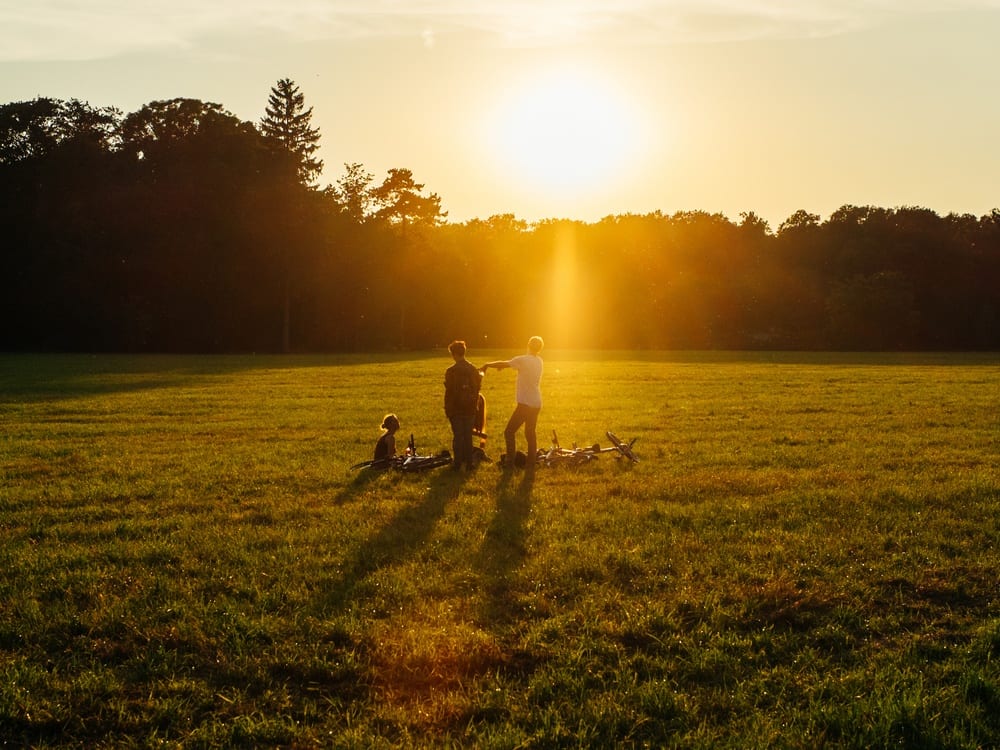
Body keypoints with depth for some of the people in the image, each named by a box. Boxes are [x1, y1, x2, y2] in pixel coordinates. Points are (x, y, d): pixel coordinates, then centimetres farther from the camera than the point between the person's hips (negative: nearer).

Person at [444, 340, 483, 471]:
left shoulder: (451, 371, -14)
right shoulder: (474, 369, 0)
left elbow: (448, 392, -12)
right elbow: (478, 388, 7)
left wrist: (447, 410, -3)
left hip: (456, 409, -3)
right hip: (470, 409, 3)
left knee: (457, 436, 4)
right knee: (468, 436, 11)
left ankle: (458, 463, 6)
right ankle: (469, 462, 12)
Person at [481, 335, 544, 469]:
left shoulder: (523, 360, -15)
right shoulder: (539, 361, 8)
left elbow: (504, 364, -8)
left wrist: (487, 365, 6)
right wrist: (503, 364, 14)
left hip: (525, 404, -8)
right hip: (536, 404, 8)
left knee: (509, 432, -1)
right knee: (530, 433, 16)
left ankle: (509, 461, -4)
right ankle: (531, 461, 18)